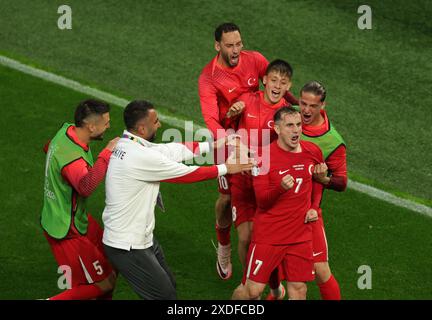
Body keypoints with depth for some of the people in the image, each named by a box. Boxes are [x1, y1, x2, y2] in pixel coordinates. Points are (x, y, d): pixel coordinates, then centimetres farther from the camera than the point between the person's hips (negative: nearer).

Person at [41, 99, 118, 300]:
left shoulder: (66, 130, -3)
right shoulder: (72, 156, -32)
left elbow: (48, 147, 22)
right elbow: (86, 187, -52)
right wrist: (107, 153, -47)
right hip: (66, 231, -10)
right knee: (103, 284, -2)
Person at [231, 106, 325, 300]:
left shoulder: (313, 152, 1)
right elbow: (261, 201, -15)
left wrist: (314, 208, 9)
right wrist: (281, 188, -33)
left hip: (301, 236, 4)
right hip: (268, 236, -4)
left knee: (298, 289, 3)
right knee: (253, 290, -2)